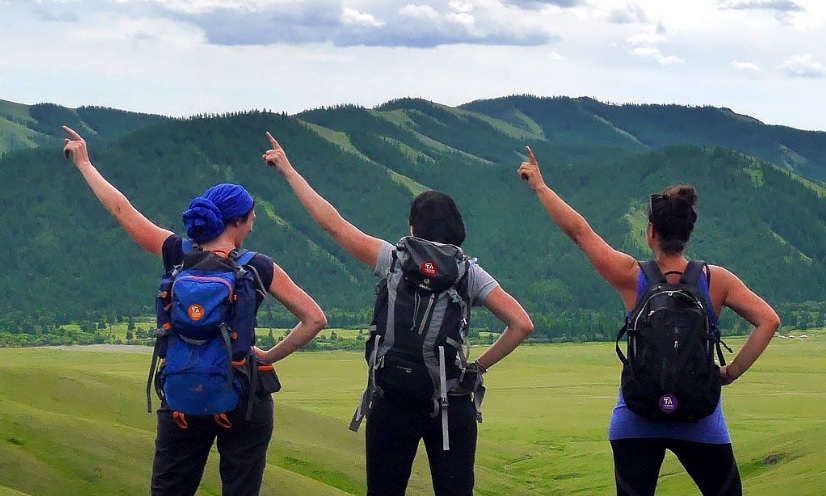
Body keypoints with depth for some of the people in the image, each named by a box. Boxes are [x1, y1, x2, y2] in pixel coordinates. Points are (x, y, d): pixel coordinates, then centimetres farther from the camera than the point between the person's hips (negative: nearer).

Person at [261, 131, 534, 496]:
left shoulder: (395, 260, -2)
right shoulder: (470, 274, 2)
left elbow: (330, 221, 1)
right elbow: (522, 325, -5)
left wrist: (287, 170, 9)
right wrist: (479, 366, 4)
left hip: (394, 401, -1)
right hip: (453, 406, 1)